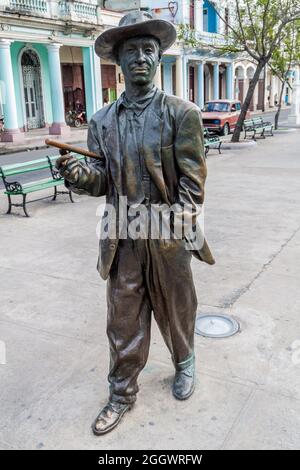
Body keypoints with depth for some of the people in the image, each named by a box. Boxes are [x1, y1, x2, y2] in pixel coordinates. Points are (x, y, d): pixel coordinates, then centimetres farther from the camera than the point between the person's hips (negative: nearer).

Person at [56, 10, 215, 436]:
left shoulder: (182, 113, -4)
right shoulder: (102, 121, 6)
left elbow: (192, 181, -7)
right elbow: (102, 182, 5)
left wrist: (177, 231, -13)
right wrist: (78, 174, -17)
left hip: (168, 236, -2)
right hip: (123, 239, 2)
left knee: (176, 309, 16)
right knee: (123, 320, 10)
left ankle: (184, 364, 44)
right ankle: (122, 394, 28)